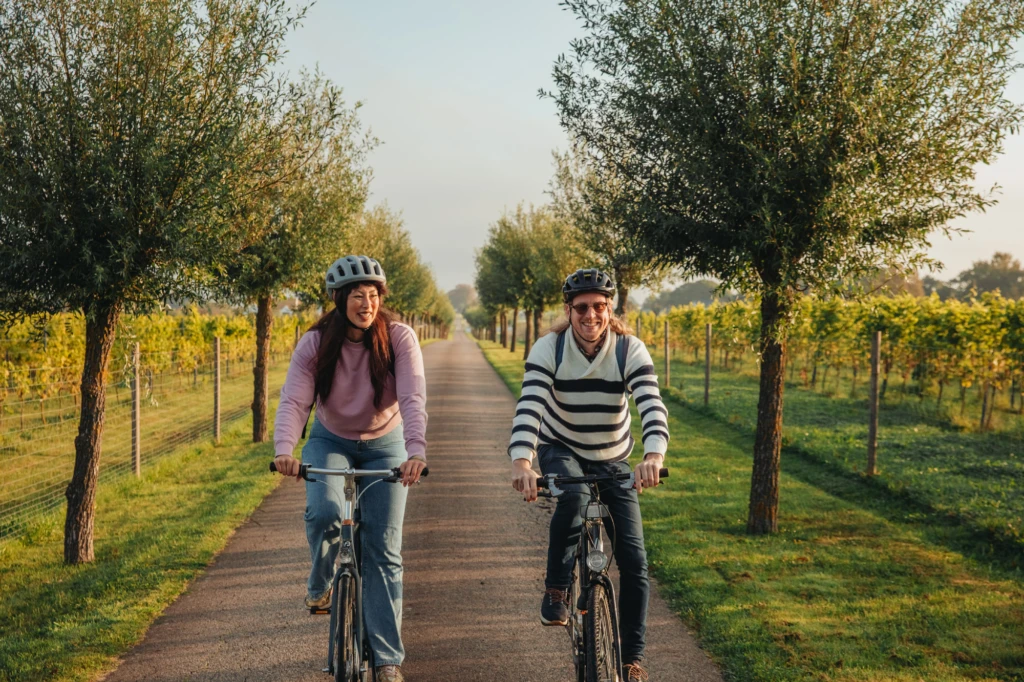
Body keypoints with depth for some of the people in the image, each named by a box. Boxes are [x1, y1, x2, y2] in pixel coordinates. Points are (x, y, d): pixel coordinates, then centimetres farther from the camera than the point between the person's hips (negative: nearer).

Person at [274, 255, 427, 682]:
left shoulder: (399, 338, -20)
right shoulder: (315, 343, -18)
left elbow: (414, 398, -32)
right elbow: (294, 401, -27)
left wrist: (416, 451, -48)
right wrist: (284, 450, -46)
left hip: (385, 445, 0)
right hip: (330, 441, 1)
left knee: (384, 550, -6)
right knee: (324, 512, -30)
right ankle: (320, 584, 2)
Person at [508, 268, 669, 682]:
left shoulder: (630, 349, -17)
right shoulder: (549, 348, -19)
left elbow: (652, 405, -31)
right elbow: (529, 406, -32)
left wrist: (653, 456, -51)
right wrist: (521, 461, -50)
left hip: (613, 461, 2)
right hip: (560, 450, -1)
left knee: (634, 560, -7)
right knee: (572, 497, -38)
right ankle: (556, 589, -13)